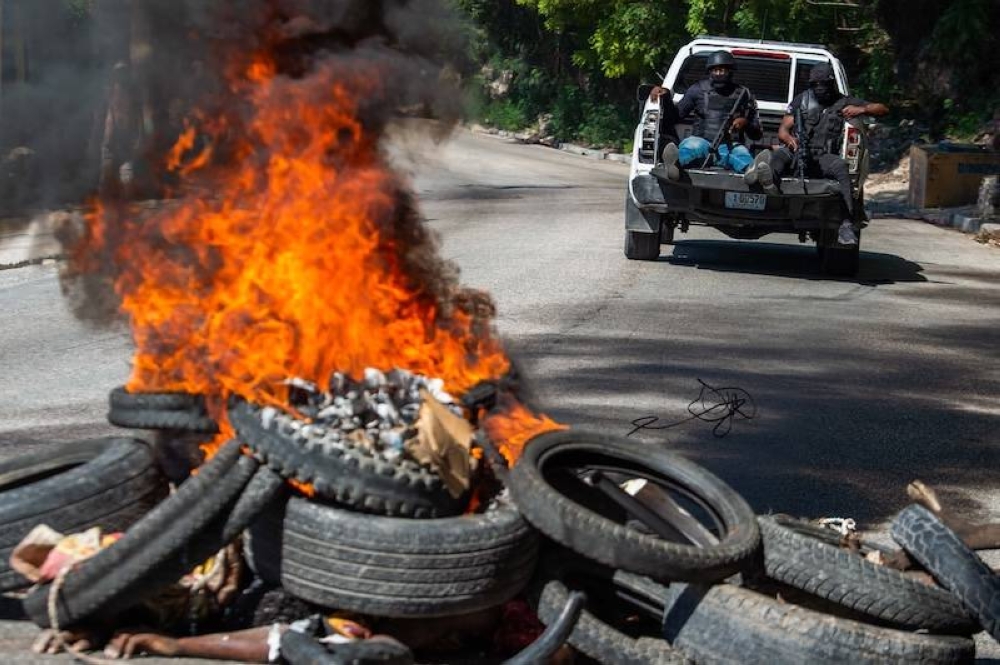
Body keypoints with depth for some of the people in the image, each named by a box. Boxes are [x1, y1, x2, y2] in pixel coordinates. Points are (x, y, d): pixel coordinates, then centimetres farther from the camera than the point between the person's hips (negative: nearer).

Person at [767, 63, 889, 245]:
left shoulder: (843, 103, 17)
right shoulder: (802, 101, 20)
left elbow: (883, 109, 16)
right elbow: (782, 130, 14)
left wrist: (862, 109, -5)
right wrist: (789, 138, -12)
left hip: (823, 158, -1)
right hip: (798, 153, 2)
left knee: (841, 166, -35)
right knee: (779, 155, -32)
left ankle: (847, 224, -41)